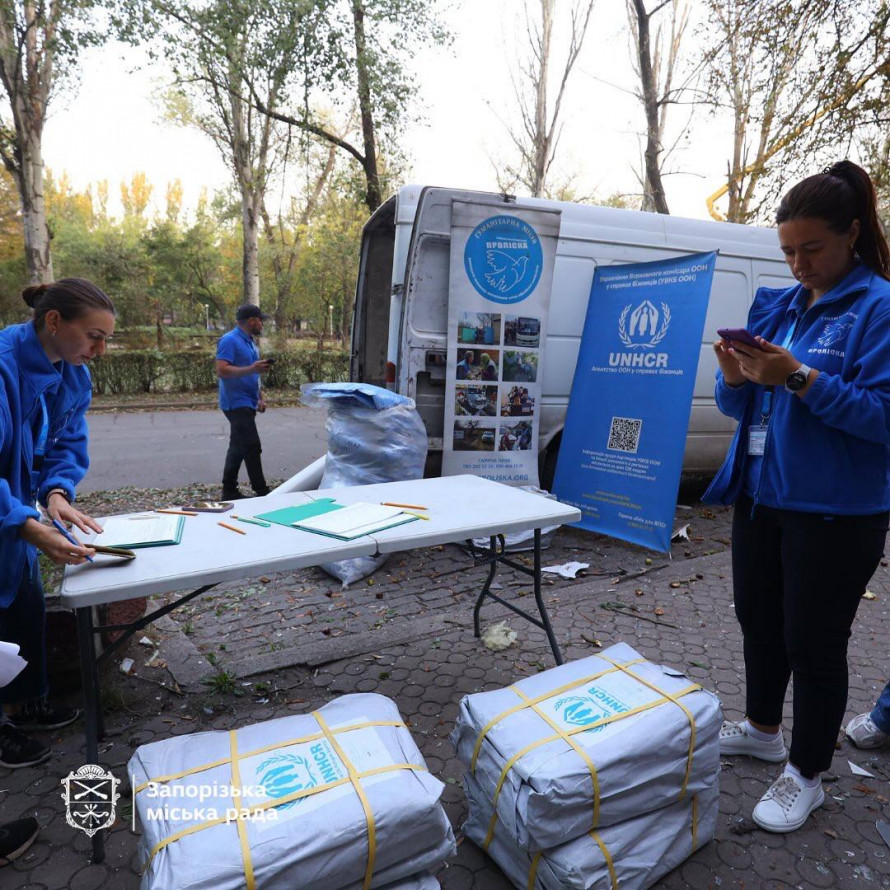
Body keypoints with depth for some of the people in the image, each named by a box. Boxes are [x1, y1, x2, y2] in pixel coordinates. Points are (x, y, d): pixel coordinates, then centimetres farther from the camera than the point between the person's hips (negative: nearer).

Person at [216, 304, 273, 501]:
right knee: (252, 447, -11)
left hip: (247, 404, 10)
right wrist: (252, 368, -26)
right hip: (236, 403, -10)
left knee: (238, 448, 12)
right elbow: (221, 370, -21)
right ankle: (261, 492, -7)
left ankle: (229, 491, 19)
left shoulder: (250, 343, 18)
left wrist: (260, 398, 19)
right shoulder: (230, 340, -11)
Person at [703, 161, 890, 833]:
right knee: (760, 620, 19)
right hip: (760, 495, 6)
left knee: (813, 641, 6)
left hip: (835, 511, -6)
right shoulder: (776, 304, 8)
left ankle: (806, 776, 28)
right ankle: (762, 729, 42)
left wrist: (798, 377, -27)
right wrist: (737, 378, -13)